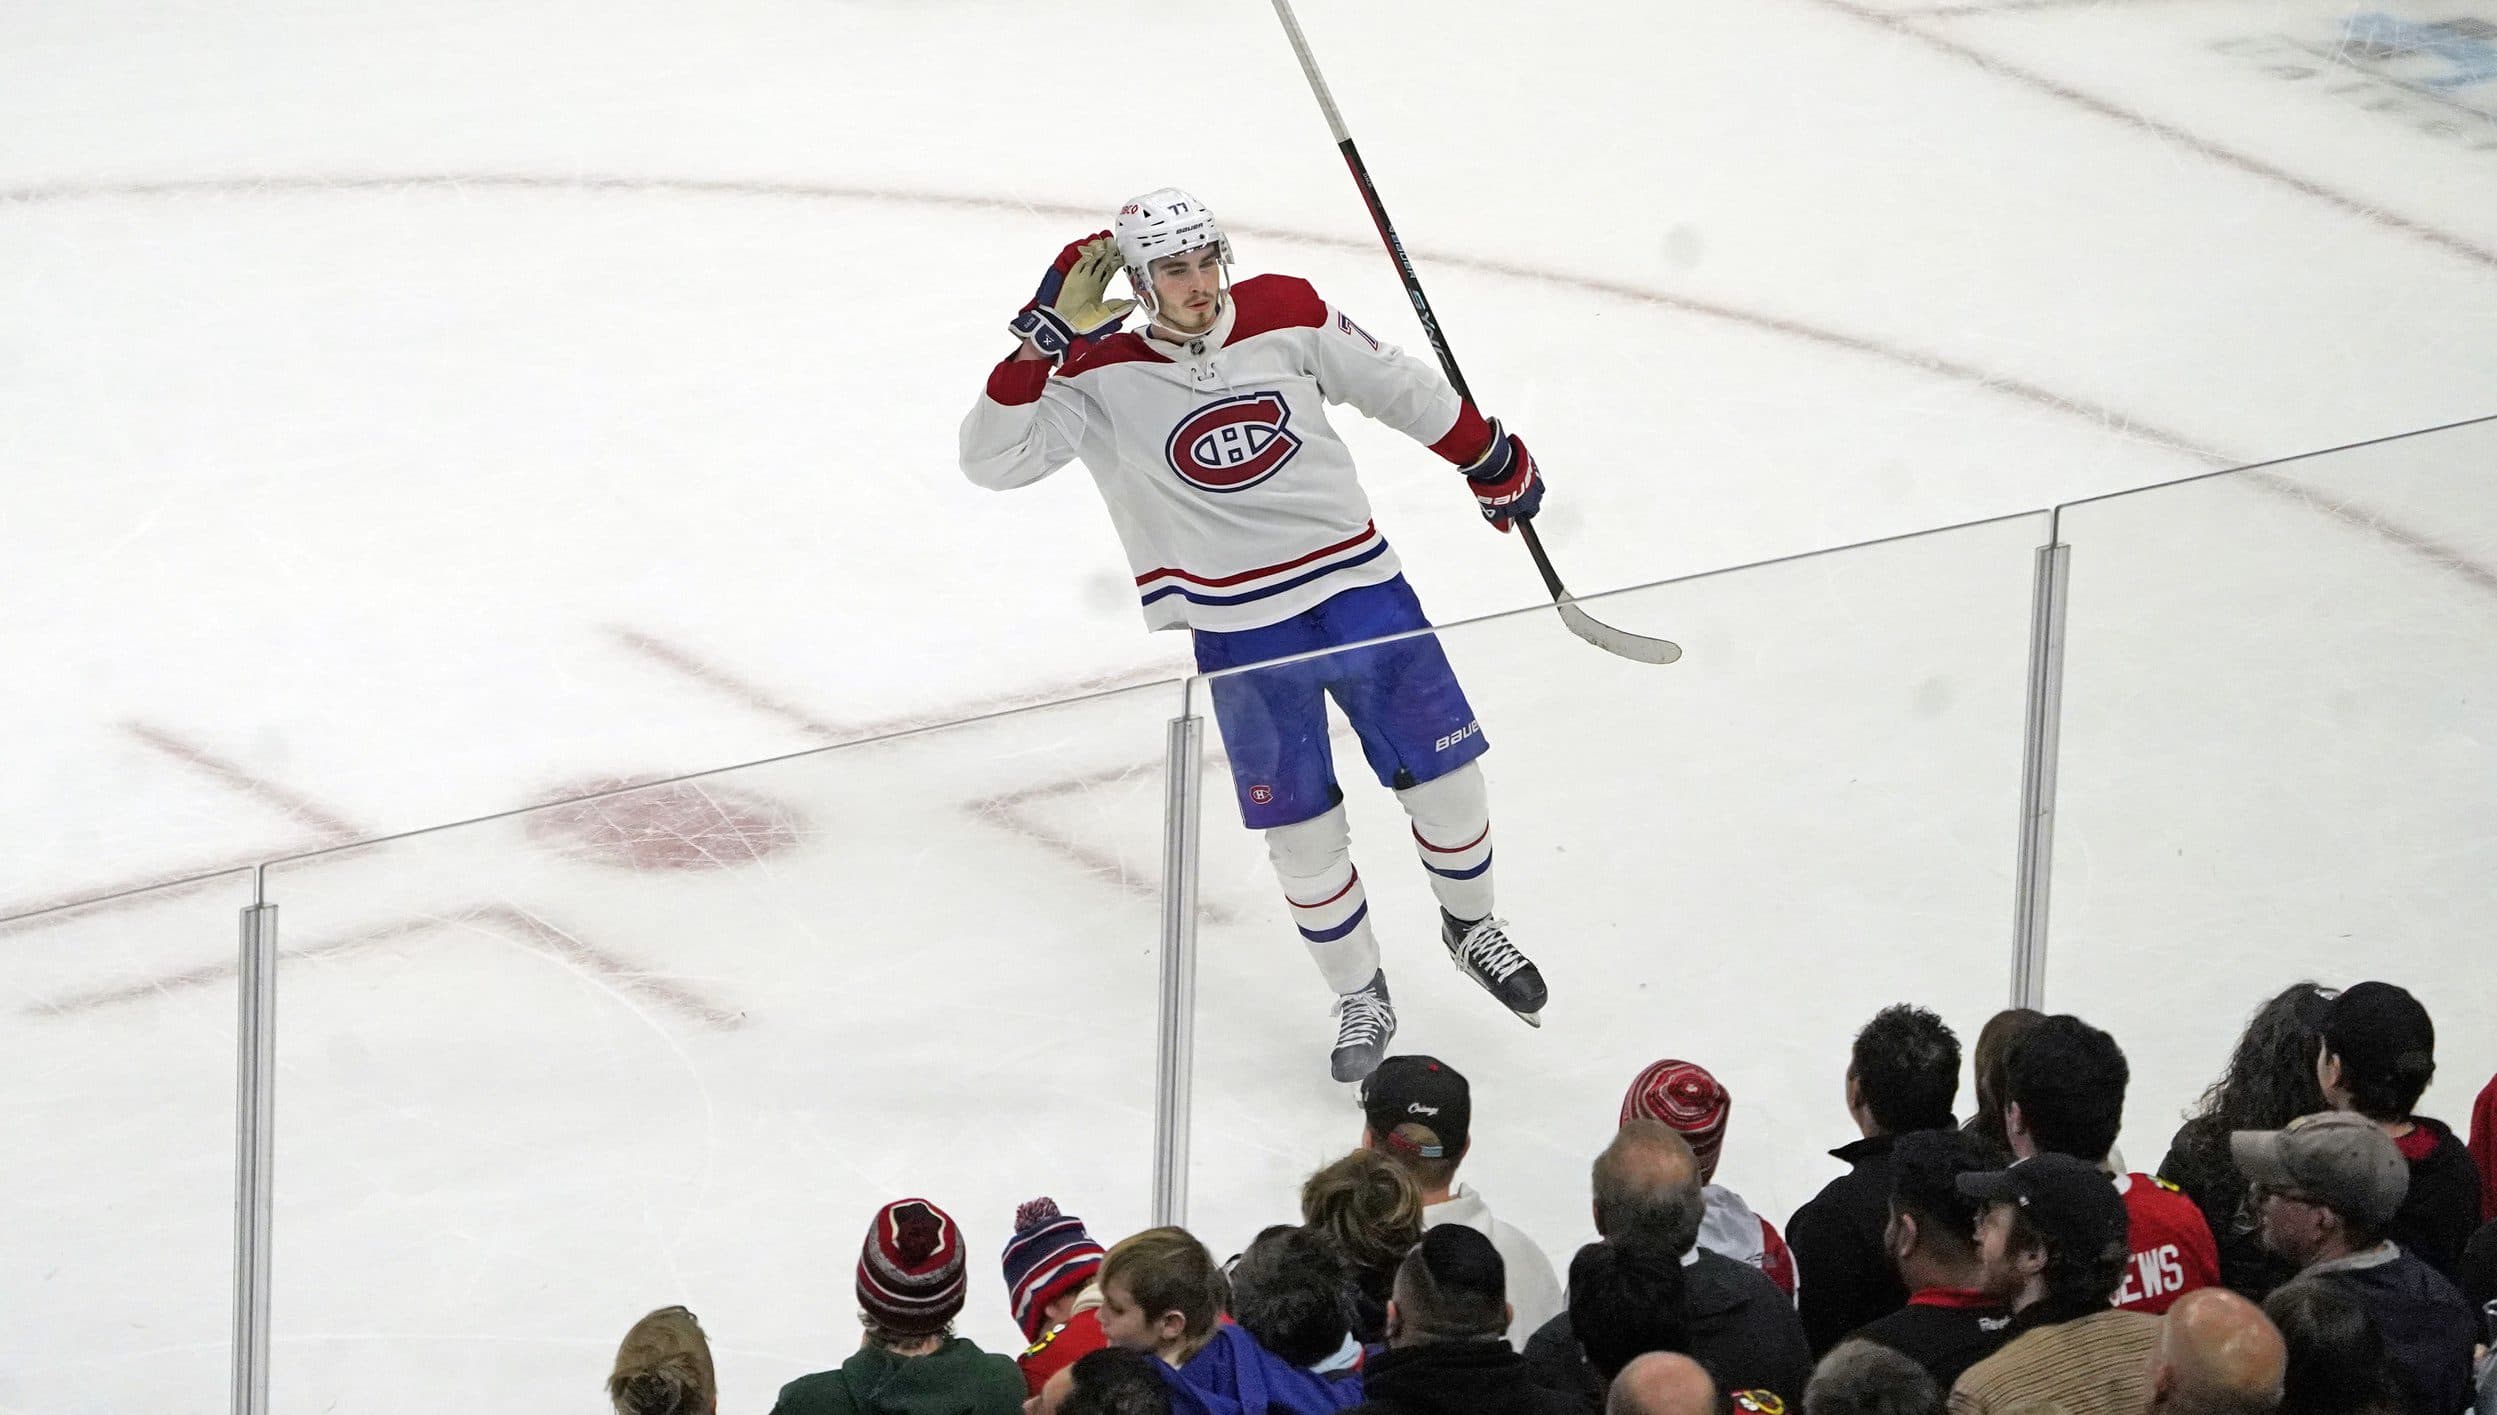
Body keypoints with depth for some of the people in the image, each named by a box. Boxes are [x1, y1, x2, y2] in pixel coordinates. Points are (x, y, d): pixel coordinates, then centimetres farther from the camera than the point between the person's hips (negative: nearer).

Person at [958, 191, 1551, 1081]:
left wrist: (1493, 460, 15)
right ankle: (1361, 1000, 25)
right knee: (1303, 834, 3)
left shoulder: (1284, 315, -6)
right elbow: (994, 458, -19)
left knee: (1444, 778, 9)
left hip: (1358, 583, 2)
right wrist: (1044, 341, -29)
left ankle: (1470, 927, 38)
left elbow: (1395, 387, 8)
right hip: (1240, 632, -2)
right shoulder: (1101, 377, -11)